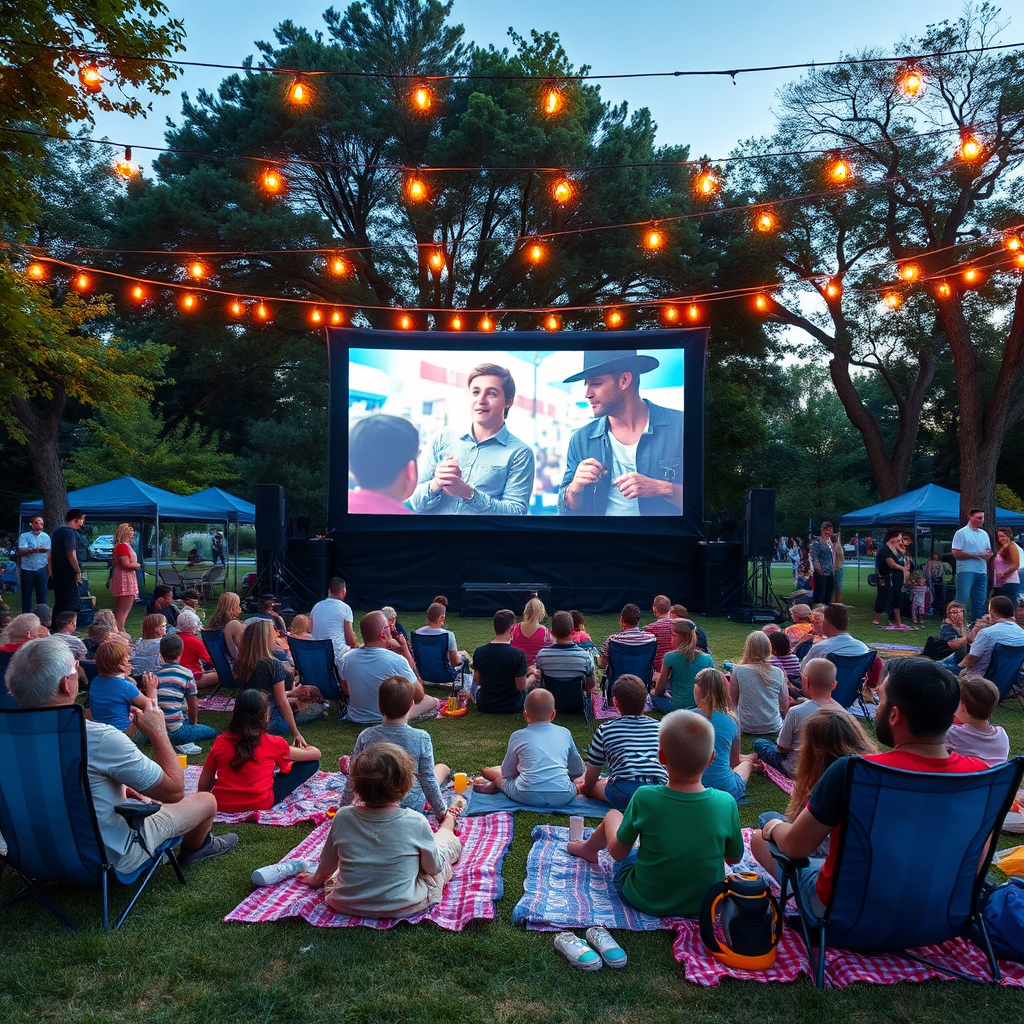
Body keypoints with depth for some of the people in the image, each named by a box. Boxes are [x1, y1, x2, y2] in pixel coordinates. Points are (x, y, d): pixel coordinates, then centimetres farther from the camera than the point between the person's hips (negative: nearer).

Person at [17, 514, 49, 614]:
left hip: (41, 569, 1)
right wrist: (35, 550, -29)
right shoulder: (24, 536, -3)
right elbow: (21, 552, -13)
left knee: (42, 594, 4)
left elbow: (49, 554, 6)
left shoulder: (45, 536, 4)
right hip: (27, 570, -1)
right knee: (26, 595, 5)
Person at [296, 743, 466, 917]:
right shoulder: (416, 822, -25)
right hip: (403, 908, -3)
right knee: (448, 841, 17)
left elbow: (327, 864, 0)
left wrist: (316, 880, 23)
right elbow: (433, 868, -8)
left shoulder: (342, 818, -18)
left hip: (346, 905, 3)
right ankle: (449, 819, 51)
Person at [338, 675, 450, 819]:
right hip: (412, 805, -2)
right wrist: (442, 812, 4)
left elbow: (353, 780, -5)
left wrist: (343, 808, 11)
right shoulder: (421, 738, -21)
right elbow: (428, 781, -12)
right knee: (443, 767, 23)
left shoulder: (366, 737, -16)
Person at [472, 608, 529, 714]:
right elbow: (521, 687, -17)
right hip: (512, 707, -2)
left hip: (484, 706, 2)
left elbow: (477, 681, 1)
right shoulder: (518, 655, -22)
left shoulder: (479, 651, -11)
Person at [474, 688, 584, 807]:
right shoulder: (564, 733, 15)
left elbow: (507, 773, 18)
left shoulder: (518, 736, 10)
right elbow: (578, 770, 23)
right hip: (563, 797, -1)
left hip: (527, 797, 1)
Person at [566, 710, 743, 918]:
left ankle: (589, 848, 49)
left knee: (613, 815, 19)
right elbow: (734, 858, -2)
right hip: (705, 906, 2)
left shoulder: (644, 797, -25)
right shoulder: (726, 802, -20)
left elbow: (617, 852, -11)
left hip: (645, 901, -2)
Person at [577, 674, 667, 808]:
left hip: (624, 792, -5)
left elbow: (593, 769, 16)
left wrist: (585, 786, 40)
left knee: (592, 786, 20)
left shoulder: (605, 729, 9)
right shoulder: (657, 726, 17)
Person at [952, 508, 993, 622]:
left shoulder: (984, 534, 19)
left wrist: (988, 555, -2)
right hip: (966, 571, -6)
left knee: (980, 602, 8)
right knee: (963, 599, -11)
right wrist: (974, 555, -14)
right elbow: (956, 553, -10)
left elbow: (989, 552, 23)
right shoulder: (961, 533, -2)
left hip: (982, 572, 7)